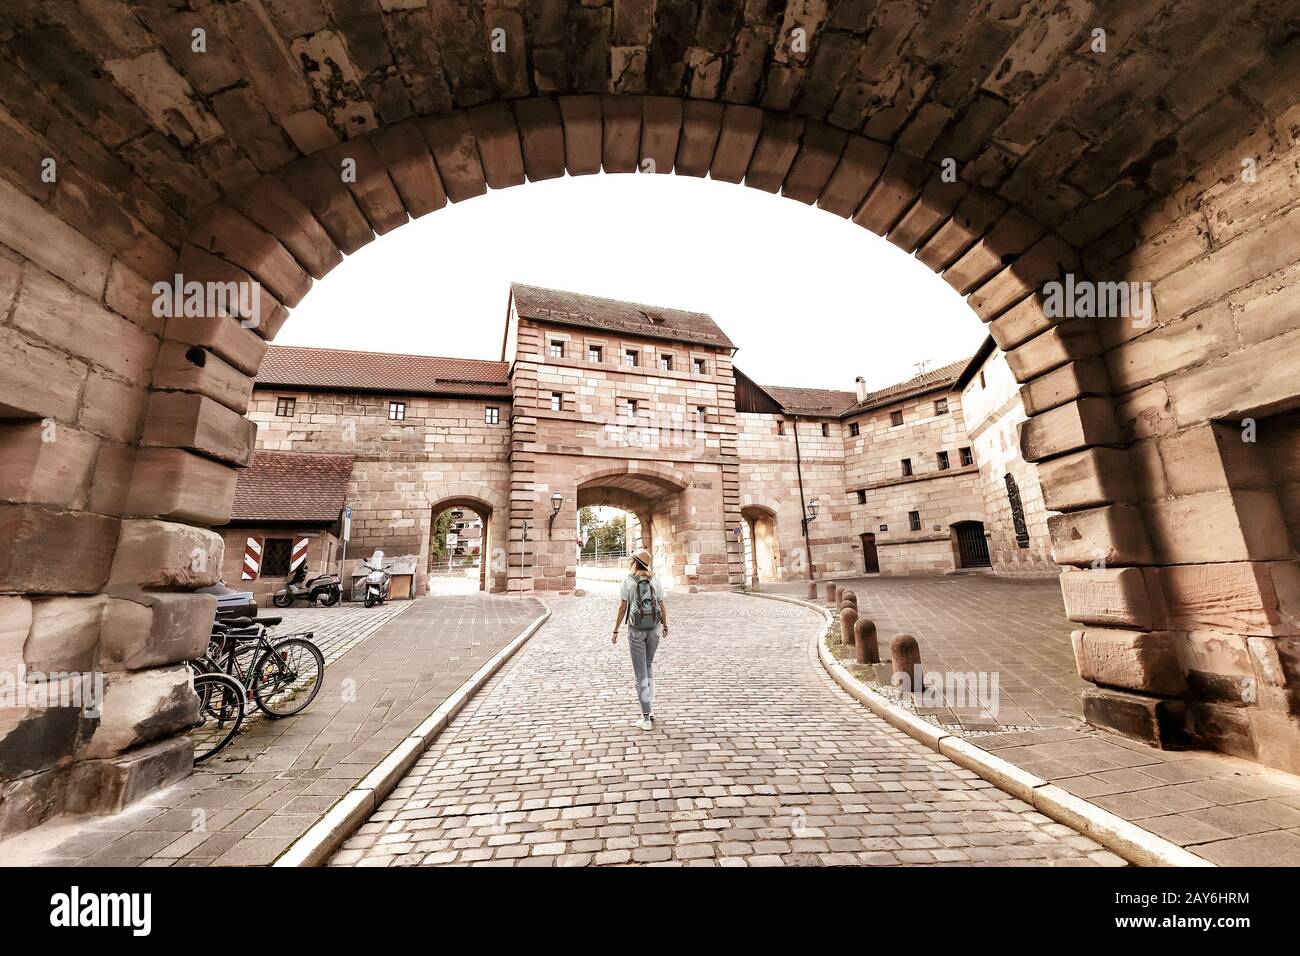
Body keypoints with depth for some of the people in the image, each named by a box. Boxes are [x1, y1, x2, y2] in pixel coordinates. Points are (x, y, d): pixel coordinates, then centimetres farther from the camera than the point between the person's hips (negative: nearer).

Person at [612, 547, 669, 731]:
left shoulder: (628, 580, -8)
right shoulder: (655, 580, 0)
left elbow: (622, 608, -8)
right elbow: (662, 606, 4)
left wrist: (616, 630, 2)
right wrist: (665, 626, 18)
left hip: (636, 630, -3)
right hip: (654, 628, 3)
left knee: (640, 673, 5)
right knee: (648, 666, 24)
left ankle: (647, 719, 7)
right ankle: (650, 708, 26)